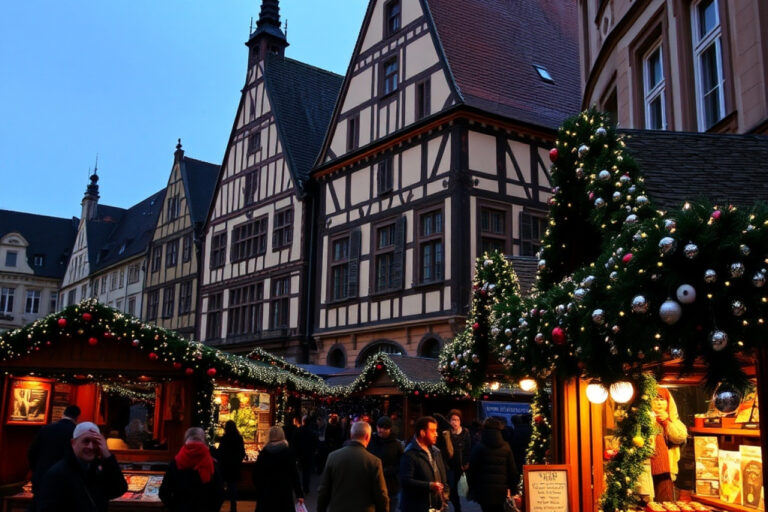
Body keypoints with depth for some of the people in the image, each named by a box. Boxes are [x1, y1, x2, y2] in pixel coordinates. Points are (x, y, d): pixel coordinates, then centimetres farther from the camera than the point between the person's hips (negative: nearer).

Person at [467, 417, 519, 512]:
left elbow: (471, 470, -2)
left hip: (484, 490, -2)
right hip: (501, 490, 2)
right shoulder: (506, 447, 3)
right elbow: (512, 470, 4)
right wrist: (511, 488, 12)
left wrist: (471, 488, 7)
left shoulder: (478, 448, -4)